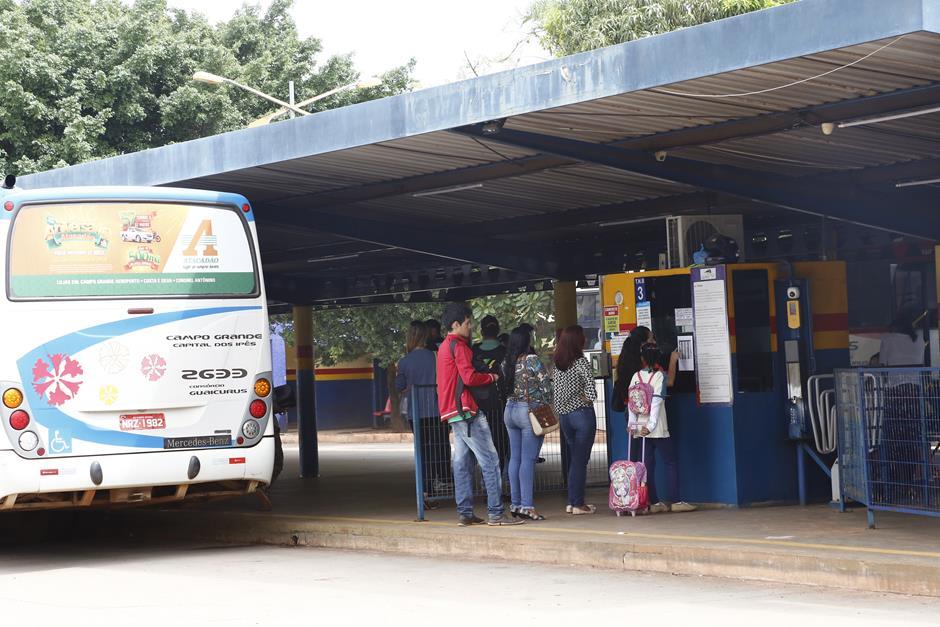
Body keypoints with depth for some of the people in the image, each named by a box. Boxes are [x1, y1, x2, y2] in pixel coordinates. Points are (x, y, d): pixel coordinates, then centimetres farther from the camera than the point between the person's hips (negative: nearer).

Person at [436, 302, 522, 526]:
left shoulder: (445, 346, 20)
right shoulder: (459, 346, -11)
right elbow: (469, 377, -19)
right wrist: (492, 377, -3)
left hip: (453, 412, 10)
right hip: (465, 410, -10)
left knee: (462, 462, 8)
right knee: (490, 460, -10)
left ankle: (464, 513, 7)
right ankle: (495, 512, -14)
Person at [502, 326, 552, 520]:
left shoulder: (506, 362, 5)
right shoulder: (532, 360, -13)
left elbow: (503, 386, 10)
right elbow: (545, 385, -12)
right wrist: (547, 408, 0)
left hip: (510, 411, 6)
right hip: (530, 411, -6)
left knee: (515, 458, 10)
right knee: (528, 460, -7)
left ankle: (515, 504, 11)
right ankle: (527, 505, -10)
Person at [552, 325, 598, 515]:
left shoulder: (557, 364, 6)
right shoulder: (581, 362, -13)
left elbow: (554, 392, 10)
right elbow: (591, 394, -18)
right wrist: (581, 398, -1)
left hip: (563, 414, 6)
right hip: (582, 414, -6)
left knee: (574, 459, 17)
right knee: (581, 460, 1)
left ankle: (571, 502, 18)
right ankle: (578, 504, 3)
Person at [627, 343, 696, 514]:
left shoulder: (636, 376, 5)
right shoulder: (659, 375, -6)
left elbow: (630, 401, -2)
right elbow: (656, 402, -15)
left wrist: (631, 423, -3)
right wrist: (651, 426, -19)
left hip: (639, 429, 4)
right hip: (658, 430, -4)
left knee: (648, 466, 6)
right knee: (671, 464, 3)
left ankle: (654, 502, 5)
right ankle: (673, 501, -1)